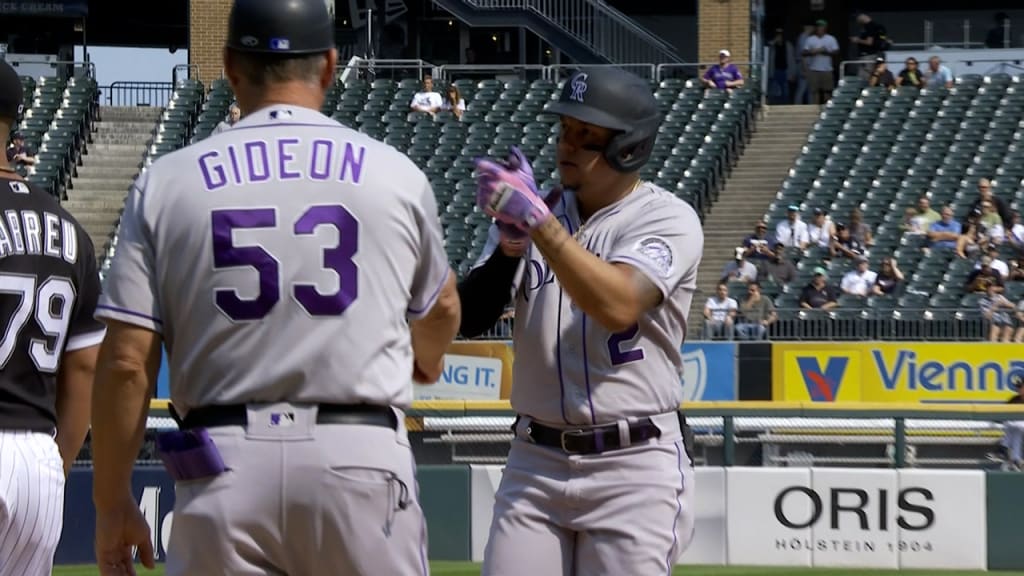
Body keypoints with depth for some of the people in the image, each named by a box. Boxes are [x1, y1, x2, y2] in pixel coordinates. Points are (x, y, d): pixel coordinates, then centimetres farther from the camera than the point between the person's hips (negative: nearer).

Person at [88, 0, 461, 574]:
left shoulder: (166, 183, 3)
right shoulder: (396, 176, 5)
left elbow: (126, 361, -1)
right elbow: (440, 307, 24)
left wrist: (112, 504, 9)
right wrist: (425, 359, 48)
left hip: (224, 467, 0)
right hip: (359, 460, 0)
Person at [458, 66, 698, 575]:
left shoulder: (668, 220, -6)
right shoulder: (534, 209, 9)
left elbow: (618, 306, -25)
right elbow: (469, 319, 1)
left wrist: (537, 221, -27)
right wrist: (510, 243, -16)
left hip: (634, 464, -5)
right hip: (534, 462, 5)